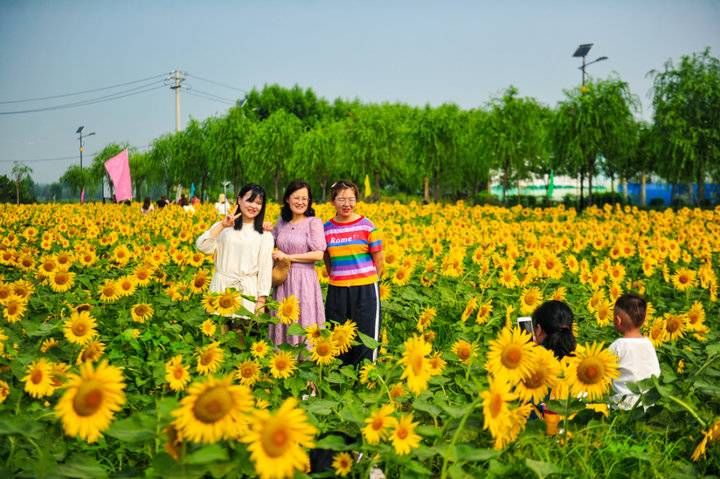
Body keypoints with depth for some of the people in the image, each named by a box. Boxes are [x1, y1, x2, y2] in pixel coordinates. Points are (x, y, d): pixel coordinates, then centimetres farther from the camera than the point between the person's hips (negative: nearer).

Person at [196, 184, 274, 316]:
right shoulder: (223, 227, 6)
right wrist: (222, 225, -14)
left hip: (248, 291, 0)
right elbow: (202, 247, -7)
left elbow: (265, 268, 3)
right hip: (221, 288, 0)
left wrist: (261, 300, -3)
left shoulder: (265, 235, 5)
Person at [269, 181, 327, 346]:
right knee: (283, 322, 7)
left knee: (303, 322, -2)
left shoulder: (314, 222, -5)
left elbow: (318, 254, -14)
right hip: (283, 279, 5)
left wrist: (288, 257, -11)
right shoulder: (282, 223, 11)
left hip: (304, 281, -5)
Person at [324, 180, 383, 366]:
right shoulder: (326, 229, 2)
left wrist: (369, 280, 5)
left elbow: (378, 258, 0)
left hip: (365, 290, -2)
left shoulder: (367, 226, -6)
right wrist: (335, 278, 9)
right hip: (337, 291, 3)